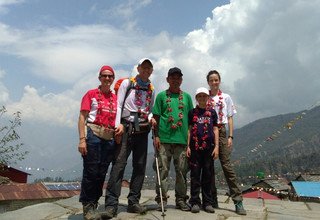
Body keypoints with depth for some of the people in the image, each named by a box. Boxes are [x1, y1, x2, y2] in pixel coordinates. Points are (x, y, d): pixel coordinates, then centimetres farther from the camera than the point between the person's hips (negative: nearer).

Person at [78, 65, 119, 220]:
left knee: (101, 173, 8)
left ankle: (94, 205, 21)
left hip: (109, 137, 5)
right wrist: (82, 139, -12)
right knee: (91, 171, -4)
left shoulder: (115, 98, 15)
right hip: (93, 134, -4)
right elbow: (82, 117, -3)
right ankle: (87, 206, 9)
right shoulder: (91, 94, 3)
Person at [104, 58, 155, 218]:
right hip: (126, 127, -5)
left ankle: (133, 202, 13)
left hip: (143, 130, 5)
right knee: (119, 164, -11)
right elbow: (118, 104, -3)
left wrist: (150, 118, -1)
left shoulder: (151, 89, 16)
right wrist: (118, 124, -14)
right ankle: (111, 204, -9)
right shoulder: (127, 83, 3)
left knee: (140, 166, 4)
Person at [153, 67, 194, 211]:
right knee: (163, 170, 0)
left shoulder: (186, 96, 14)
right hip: (164, 139, -2)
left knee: (182, 170, 5)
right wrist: (156, 136, -4)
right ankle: (161, 199, 9)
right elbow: (156, 117, 5)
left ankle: (181, 200, 16)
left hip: (182, 139, 2)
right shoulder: (161, 95, 8)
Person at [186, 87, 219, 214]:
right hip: (195, 147, -1)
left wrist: (216, 147, 1)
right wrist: (188, 146, -1)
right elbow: (189, 130, 6)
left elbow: (215, 129, 9)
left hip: (209, 147, 1)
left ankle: (208, 203, 13)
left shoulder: (212, 112, 10)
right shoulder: (192, 112, 8)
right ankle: (195, 202, 7)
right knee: (195, 175, 2)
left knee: (207, 175, 6)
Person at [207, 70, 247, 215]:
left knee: (226, 165, -7)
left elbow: (230, 118, 9)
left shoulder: (226, 98, 10)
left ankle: (238, 201, -4)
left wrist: (230, 136, -1)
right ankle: (213, 200, 14)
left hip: (221, 132, -1)